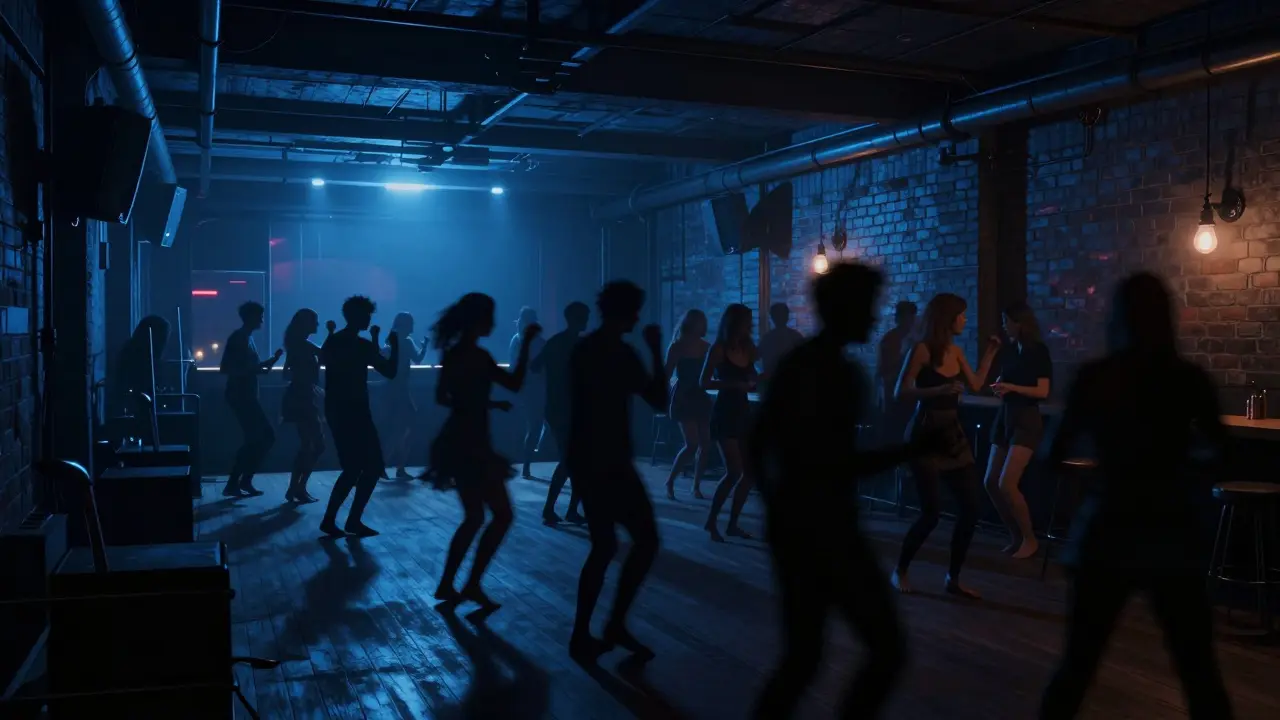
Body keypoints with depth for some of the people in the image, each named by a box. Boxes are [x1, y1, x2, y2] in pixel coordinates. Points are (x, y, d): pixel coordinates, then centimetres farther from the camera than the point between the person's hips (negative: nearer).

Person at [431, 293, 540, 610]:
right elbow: (515, 383, -17)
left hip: (456, 443, 9)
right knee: (501, 515, 0)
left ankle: (447, 586, 20)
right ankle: (472, 585, 1)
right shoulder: (477, 355, -17)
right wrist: (526, 344, -13)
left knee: (474, 517, 18)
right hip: (471, 446, -9)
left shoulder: (453, 352, 10)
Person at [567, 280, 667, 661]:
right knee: (646, 539, -3)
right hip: (610, 461, -9)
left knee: (603, 545, 13)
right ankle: (616, 625, -2)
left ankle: (582, 635, 14)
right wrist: (656, 351, -14)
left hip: (584, 458, 9)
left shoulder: (583, 348, 13)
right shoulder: (620, 352, -14)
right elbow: (659, 401, -18)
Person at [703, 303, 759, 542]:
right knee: (734, 472, -14)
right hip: (724, 413, -7)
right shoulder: (718, 349, -8)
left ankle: (732, 524, 14)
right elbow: (705, 382, -13)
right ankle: (711, 521, 0)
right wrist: (734, 384, -23)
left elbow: (752, 379, 13)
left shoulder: (748, 348, 8)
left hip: (743, 412, 7)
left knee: (750, 472, 4)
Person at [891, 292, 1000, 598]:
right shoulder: (922, 349, -10)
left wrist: (990, 352, 17)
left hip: (952, 434, 7)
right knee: (931, 512, -9)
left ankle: (953, 578, 14)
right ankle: (900, 571, 12)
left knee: (971, 508, 1)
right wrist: (938, 390, -26)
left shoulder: (955, 350, 10)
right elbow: (901, 392, -15)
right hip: (926, 434, -7)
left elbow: (976, 384, 18)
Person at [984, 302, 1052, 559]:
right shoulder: (1008, 350, 10)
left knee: (1006, 484, -16)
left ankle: (1030, 539, 1)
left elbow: (1043, 391, -13)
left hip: (1027, 420, -7)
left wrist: (1011, 387, -21)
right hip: (1004, 417, 7)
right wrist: (998, 386, 0)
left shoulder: (1038, 351, -8)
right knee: (990, 482, 2)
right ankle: (1016, 536, 17)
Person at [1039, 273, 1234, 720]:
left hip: (1109, 532, 0)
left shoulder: (1093, 378, -5)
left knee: (1077, 664, 9)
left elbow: (1054, 456, 2)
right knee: (1198, 669, 12)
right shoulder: (1190, 379, -4)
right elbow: (1219, 454, 9)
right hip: (1171, 535, 0)